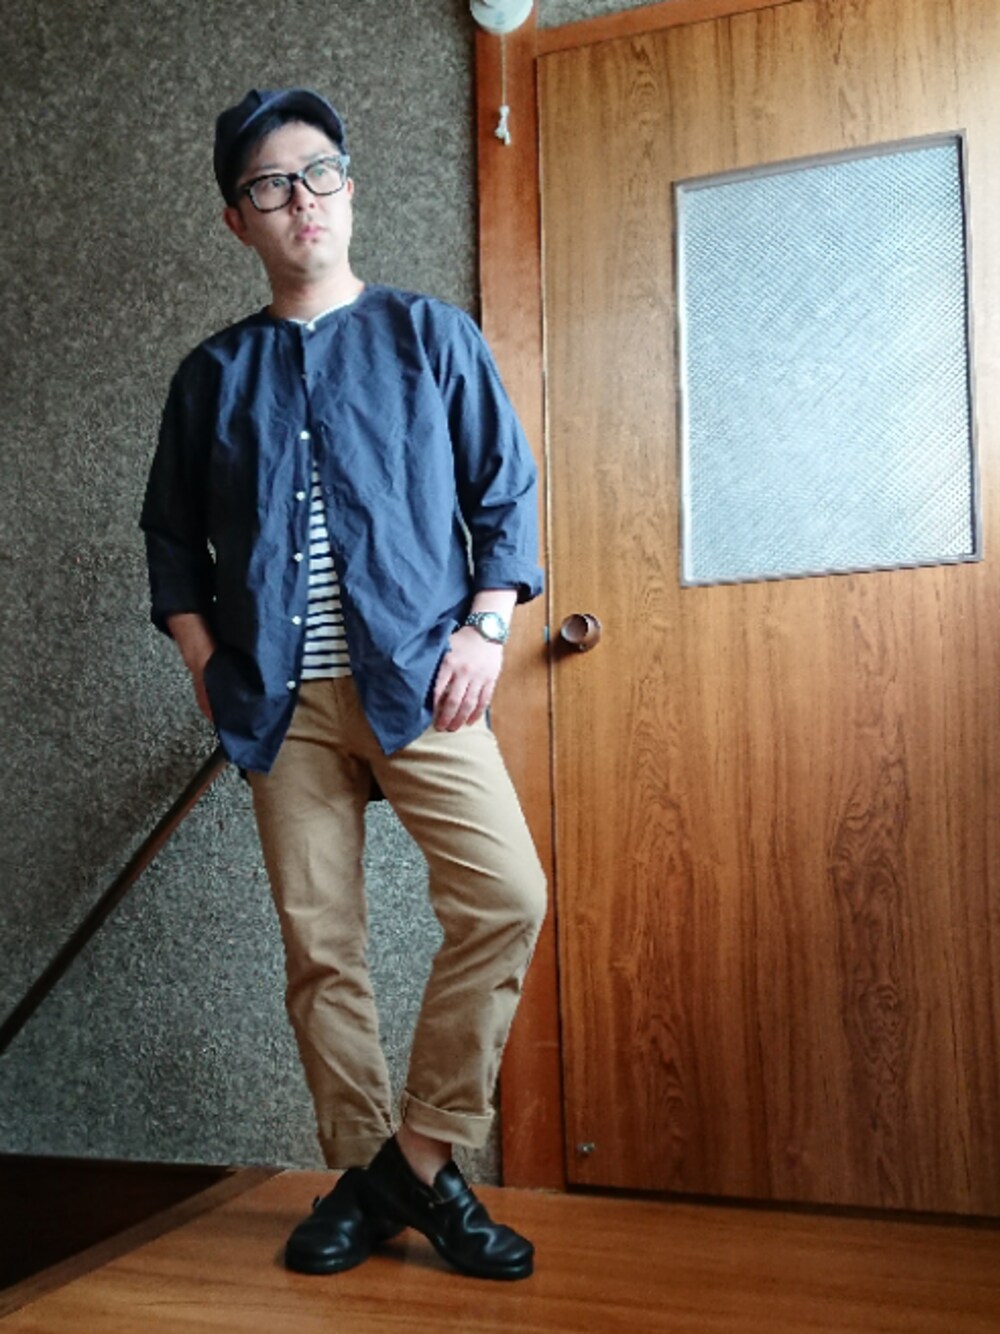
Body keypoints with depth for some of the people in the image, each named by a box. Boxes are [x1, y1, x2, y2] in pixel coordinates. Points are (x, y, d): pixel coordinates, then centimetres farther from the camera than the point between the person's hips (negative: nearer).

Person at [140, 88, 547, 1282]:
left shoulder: (431, 336, 9)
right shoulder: (213, 375, 14)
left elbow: (506, 490, 6)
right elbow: (171, 530, 19)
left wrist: (486, 627, -6)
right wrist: (201, 655, 5)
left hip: (416, 677, -1)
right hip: (281, 699, 2)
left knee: (505, 894, -17)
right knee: (318, 944, 3)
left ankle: (425, 1152, 1)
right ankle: (363, 1171, 19)